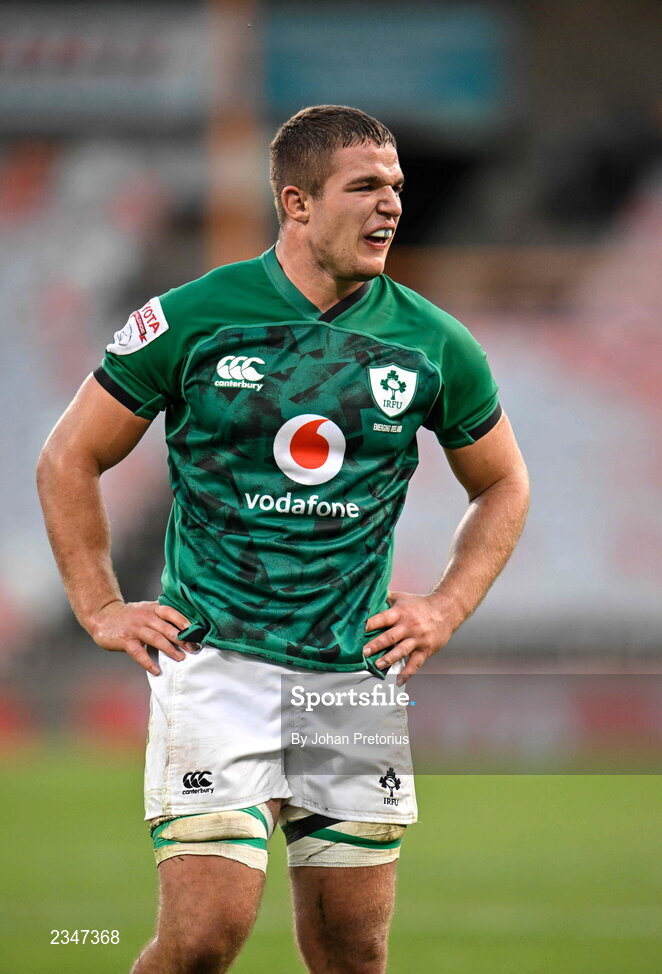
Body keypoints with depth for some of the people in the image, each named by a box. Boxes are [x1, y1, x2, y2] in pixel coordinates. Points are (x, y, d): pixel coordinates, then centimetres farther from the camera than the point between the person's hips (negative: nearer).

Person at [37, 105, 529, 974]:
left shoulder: (433, 344, 3)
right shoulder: (191, 320, -6)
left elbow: (502, 486, 19)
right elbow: (69, 460, 5)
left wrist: (445, 609, 7)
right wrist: (102, 611, 0)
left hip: (356, 671, 3)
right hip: (215, 663, -3)